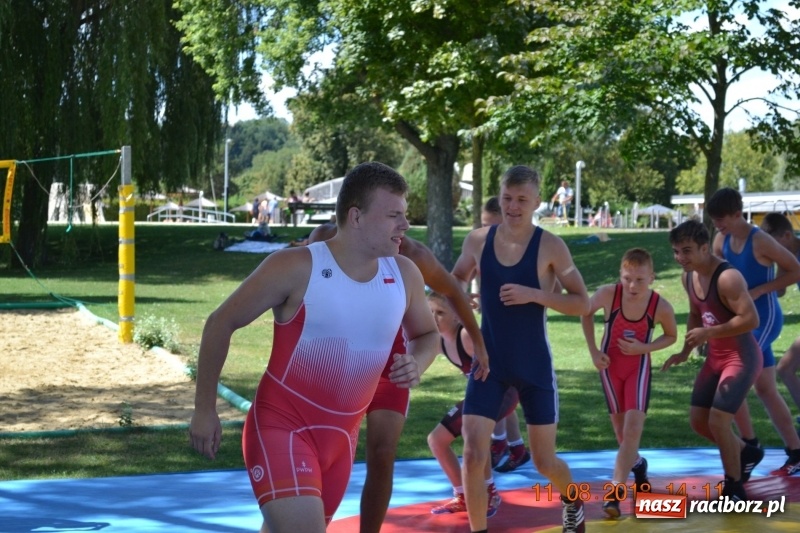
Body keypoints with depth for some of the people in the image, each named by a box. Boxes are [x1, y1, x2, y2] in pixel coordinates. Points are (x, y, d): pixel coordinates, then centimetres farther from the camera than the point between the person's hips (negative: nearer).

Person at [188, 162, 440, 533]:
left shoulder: (404, 275, 0)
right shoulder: (296, 267, -16)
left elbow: (428, 334, 18)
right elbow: (221, 323, -7)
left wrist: (417, 363, -7)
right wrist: (205, 409, -7)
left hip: (341, 435, 6)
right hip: (282, 425, -6)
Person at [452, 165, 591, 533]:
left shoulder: (550, 247, -11)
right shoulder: (477, 240, -3)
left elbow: (582, 303, -12)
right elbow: (457, 278, 15)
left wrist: (534, 294, -25)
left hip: (534, 364, -2)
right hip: (489, 361, 2)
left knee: (544, 461, 9)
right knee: (473, 453, -13)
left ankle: (572, 503, 43)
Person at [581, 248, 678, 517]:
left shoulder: (661, 307, -24)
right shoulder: (608, 294, -25)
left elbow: (671, 336, -3)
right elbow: (586, 313, -3)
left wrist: (643, 347, -20)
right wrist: (593, 351, -9)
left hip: (639, 366, -1)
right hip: (610, 365, 1)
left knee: (633, 428, -15)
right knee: (622, 431, 12)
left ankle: (615, 492, -14)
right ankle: (637, 463, 45)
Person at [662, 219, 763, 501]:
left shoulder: (727, 278, -27)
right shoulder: (688, 277, 1)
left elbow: (751, 319, -30)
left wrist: (708, 333, -27)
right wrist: (685, 352, 7)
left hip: (742, 358, -9)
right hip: (715, 357, 9)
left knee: (717, 421, -13)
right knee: (698, 419, 11)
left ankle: (734, 489, 6)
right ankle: (745, 451, 37)